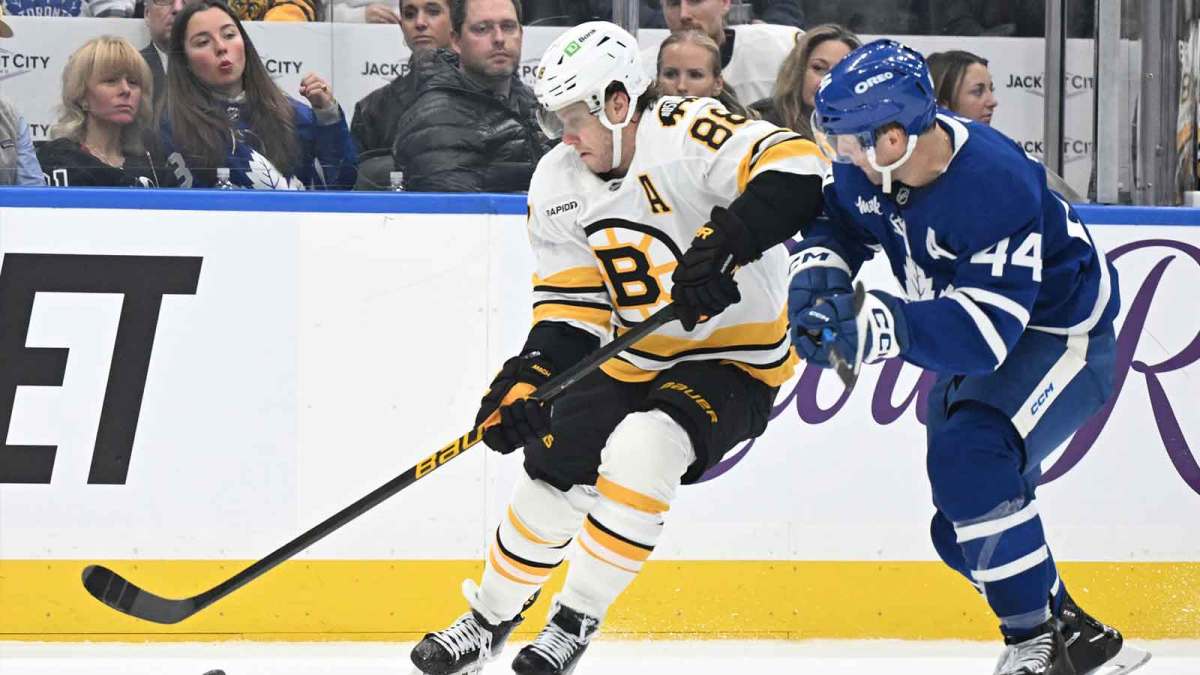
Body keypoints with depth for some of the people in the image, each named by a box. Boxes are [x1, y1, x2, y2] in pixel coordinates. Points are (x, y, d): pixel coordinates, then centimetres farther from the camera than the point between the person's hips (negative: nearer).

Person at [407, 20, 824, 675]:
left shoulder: (686, 133, -23)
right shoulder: (558, 184, -1)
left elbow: (796, 171, -37)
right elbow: (568, 303, 2)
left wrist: (723, 244, -47)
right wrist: (529, 375, -14)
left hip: (735, 359, -7)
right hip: (636, 361, 7)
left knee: (638, 450, -28)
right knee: (552, 468, 0)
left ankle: (576, 620, -9)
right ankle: (489, 617, 27)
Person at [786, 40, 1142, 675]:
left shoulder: (996, 188, -37)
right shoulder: (869, 166, -15)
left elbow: (988, 330, -42)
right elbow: (834, 218, 7)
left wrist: (877, 325, -52)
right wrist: (817, 274, -15)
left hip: (1060, 337, -9)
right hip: (971, 343, 9)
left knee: (969, 456, -33)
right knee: (965, 530, 13)